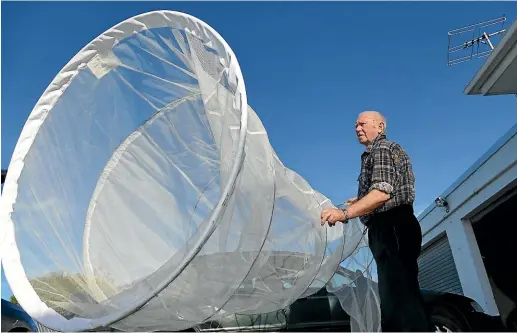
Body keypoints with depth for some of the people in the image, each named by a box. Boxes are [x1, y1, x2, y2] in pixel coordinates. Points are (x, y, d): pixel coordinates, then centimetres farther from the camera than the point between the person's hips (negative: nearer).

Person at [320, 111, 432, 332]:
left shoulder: (383, 149, -5)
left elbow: (382, 192, -21)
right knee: (399, 295, 10)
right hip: (390, 229, 11)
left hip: (392, 227, -11)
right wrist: (360, 202, 33)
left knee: (399, 297, -16)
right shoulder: (375, 153, 26)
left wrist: (345, 213, -29)